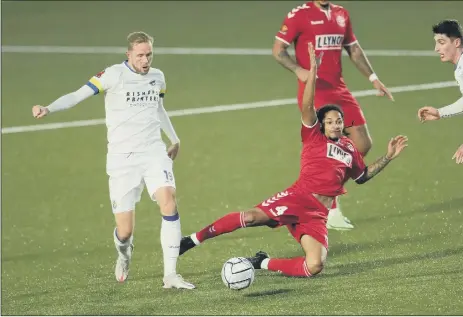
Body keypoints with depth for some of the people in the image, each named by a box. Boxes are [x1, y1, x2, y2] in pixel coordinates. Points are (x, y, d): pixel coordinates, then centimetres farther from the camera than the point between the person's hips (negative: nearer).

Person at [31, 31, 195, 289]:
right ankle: (124, 254, 38)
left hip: (153, 152, 4)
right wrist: (48, 109, -33)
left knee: (168, 200, -23)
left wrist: (174, 139, 37)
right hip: (122, 158, -4)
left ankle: (170, 275, -17)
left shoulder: (157, 77, 8)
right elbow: (79, 95, -17)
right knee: (125, 231, -3)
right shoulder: (114, 75, -9)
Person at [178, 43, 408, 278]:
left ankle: (263, 263, 0)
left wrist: (388, 157, 26)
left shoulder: (349, 149, 19)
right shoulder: (314, 137, 7)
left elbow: (363, 176, 35)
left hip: (318, 214, 3)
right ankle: (193, 239, -15)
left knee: (315, 266, -21)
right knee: (252, 216, -29)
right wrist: (313, 70, -20)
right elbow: (307, 107, -9)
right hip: (298, 197, -3)